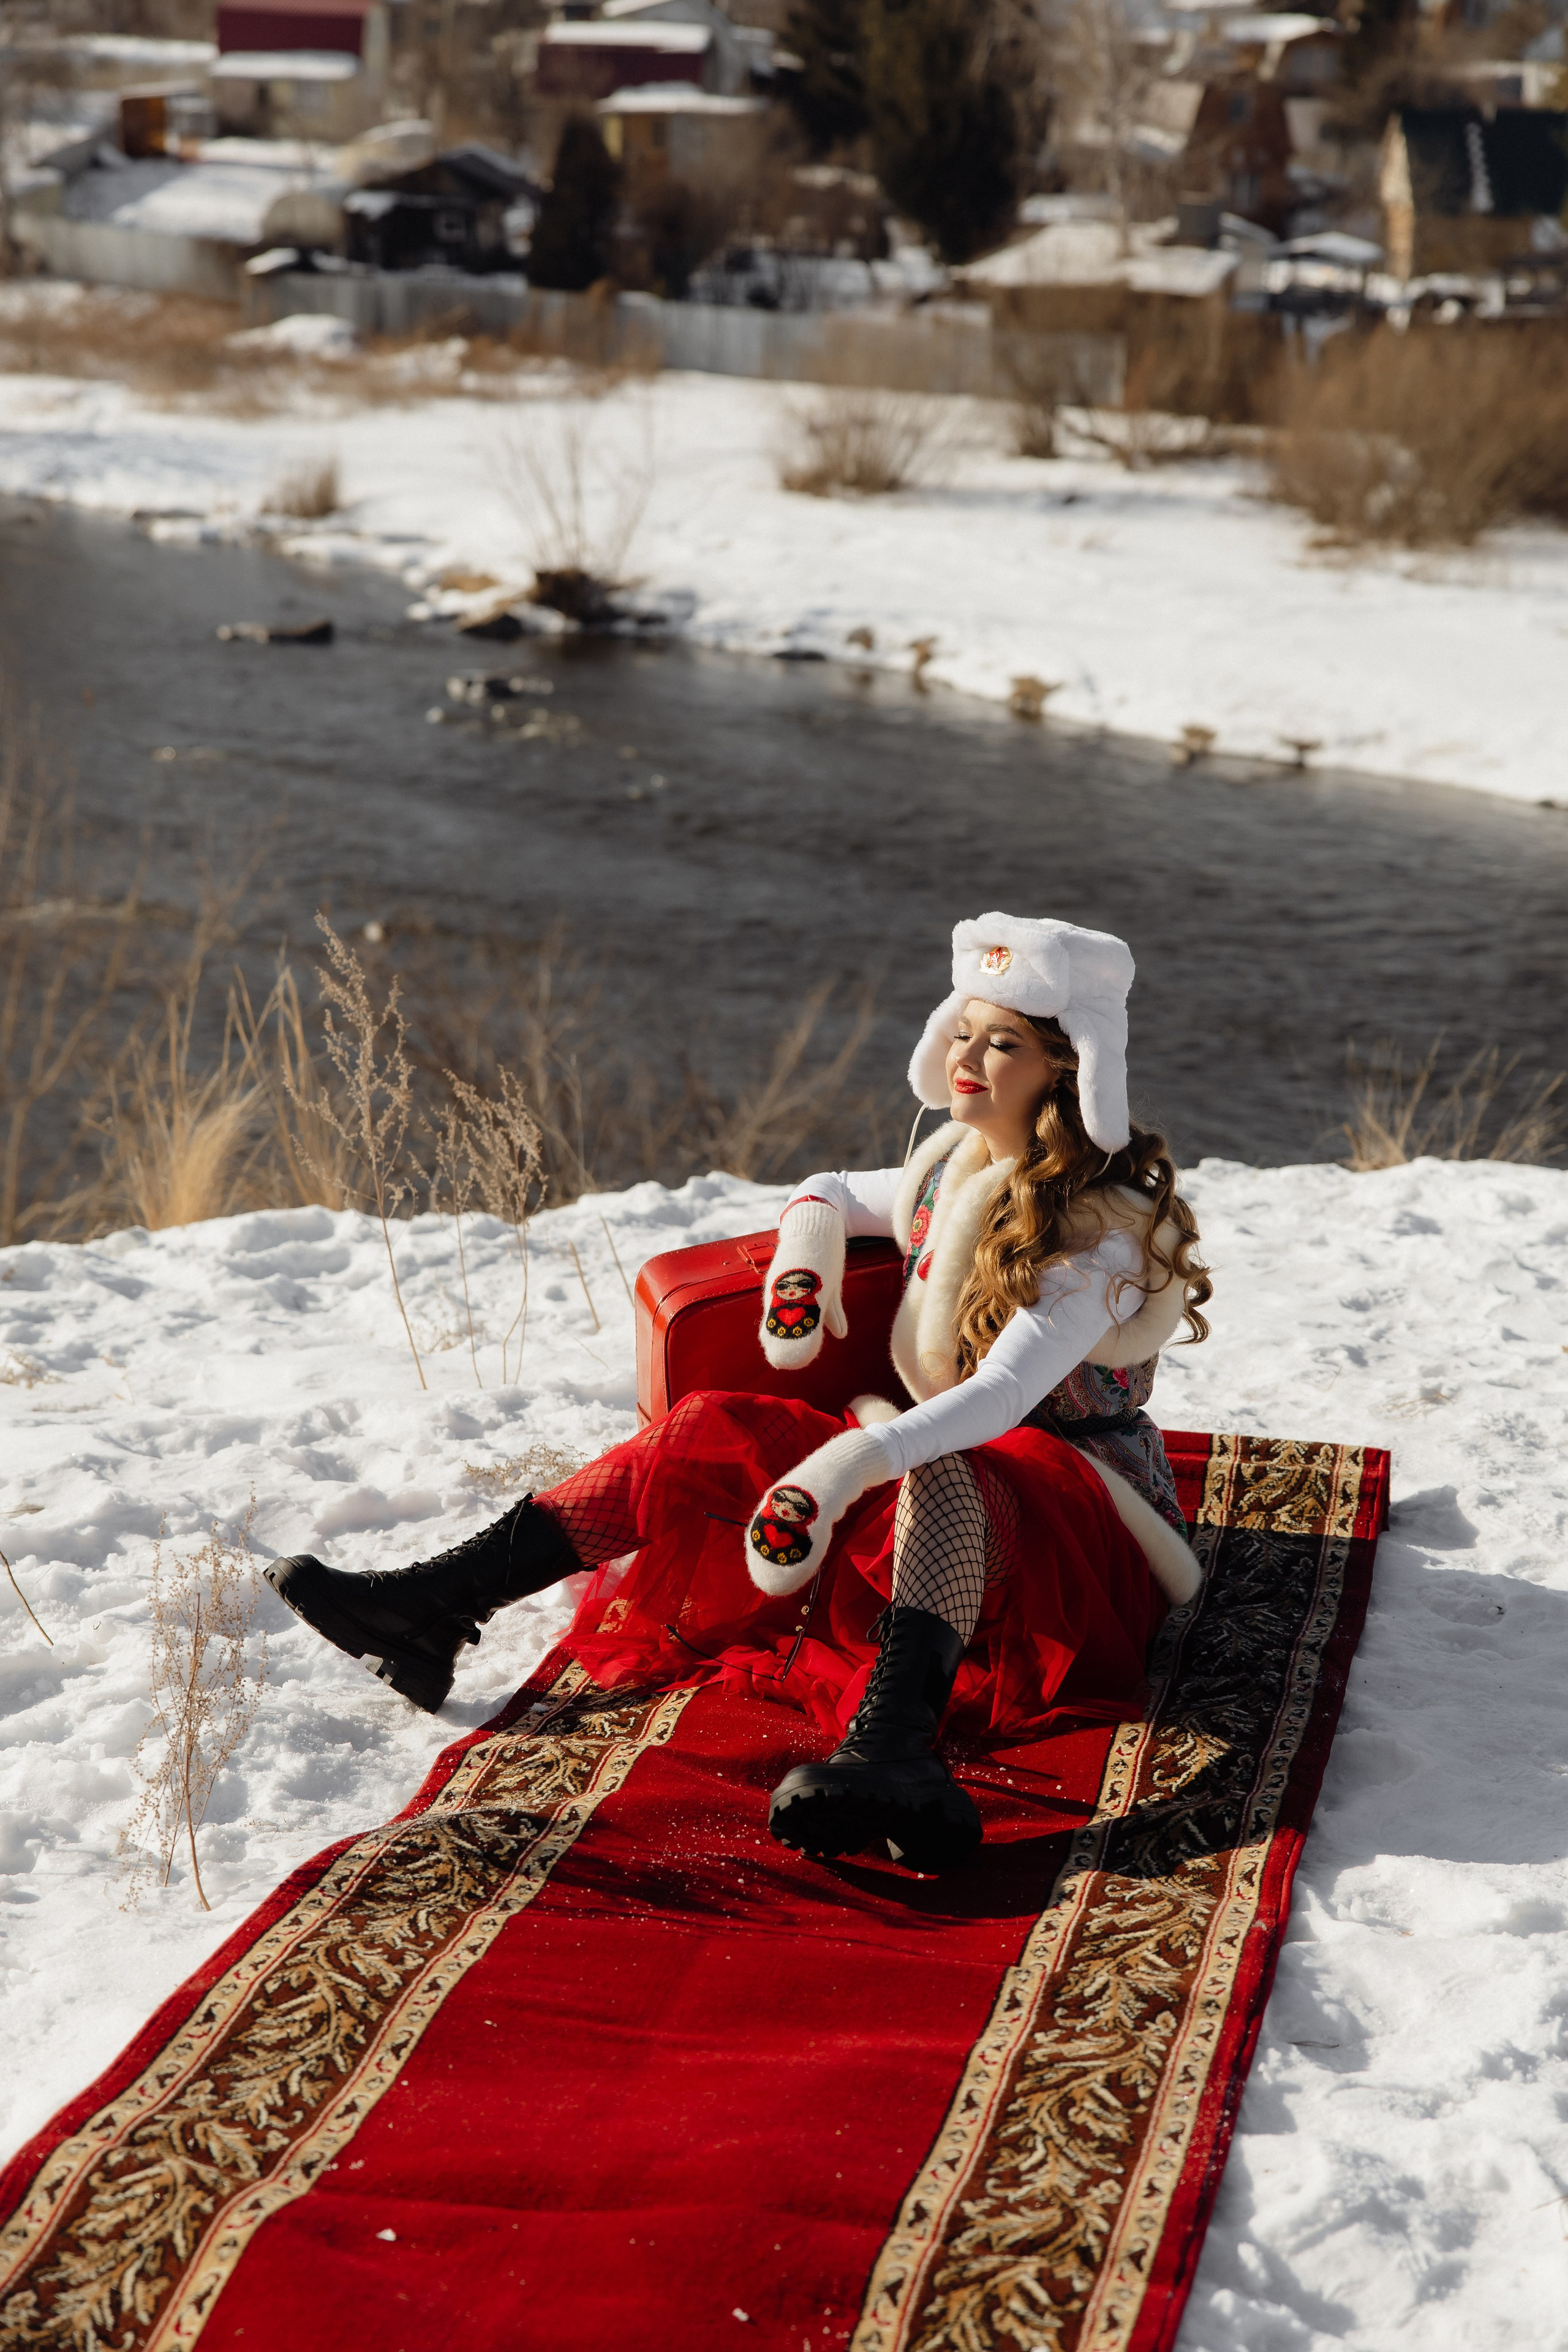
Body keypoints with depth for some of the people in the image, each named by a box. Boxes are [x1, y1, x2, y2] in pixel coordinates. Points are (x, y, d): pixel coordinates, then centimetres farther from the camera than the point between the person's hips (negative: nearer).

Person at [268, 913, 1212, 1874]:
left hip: (1076, 1514, -7)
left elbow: (1003, 1393, -29)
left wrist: (852, 1462, -43)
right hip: (932, 1468, 7)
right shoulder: (953, 1168, 9)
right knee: (718, 1432, -14)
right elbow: (831, 1194, 28)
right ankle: (435, 1606, -22)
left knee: (937, 1473, -42)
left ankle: (890, 1752, -68)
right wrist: (803, 1261, 3)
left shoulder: (1103, 1229, -15)